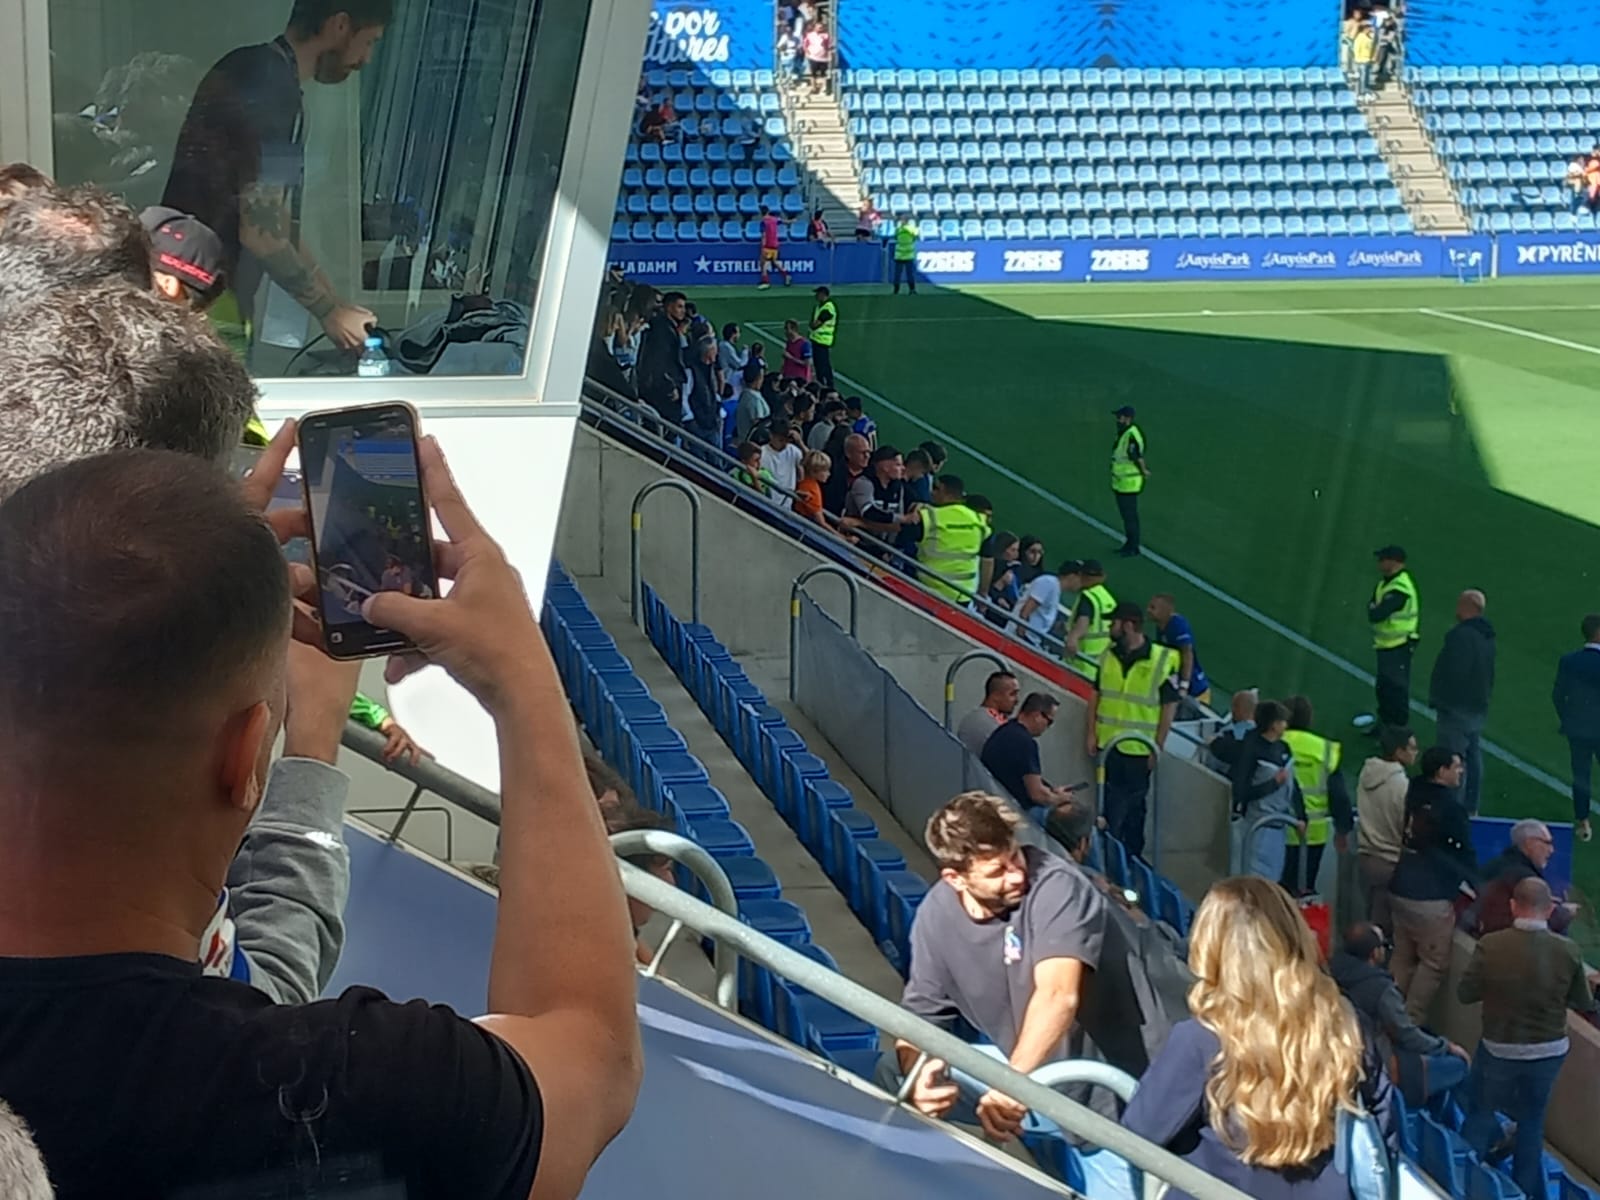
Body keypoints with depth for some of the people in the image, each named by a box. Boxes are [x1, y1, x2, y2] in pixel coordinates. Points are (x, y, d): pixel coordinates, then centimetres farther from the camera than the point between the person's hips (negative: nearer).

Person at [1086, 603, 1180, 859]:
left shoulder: (1163, 660, -12)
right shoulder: (1109, 655, 2)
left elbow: (1170, 706, -9)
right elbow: (1096, 694, 10)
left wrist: (1158, 748, -11)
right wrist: (1091, 734, 3)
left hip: (1139, 749, -4)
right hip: (1108, 744, 4)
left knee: (1133, 808, 8)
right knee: (1111, 806, 13)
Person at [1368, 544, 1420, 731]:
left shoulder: (1399, 589, -25)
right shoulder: (1386, 582, 8)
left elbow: (1376, 615, -29)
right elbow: (1373, 608, 10)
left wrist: (1373, 610, -9)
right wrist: (1375, 610, -11)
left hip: (1398, 647, -10)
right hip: (1386, 645, 10)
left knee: (1396, 689, -1)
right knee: (1384, 687, 22)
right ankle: (1384, 725, 36)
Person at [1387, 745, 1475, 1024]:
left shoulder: (1415, 794, 4)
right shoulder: (1450, 807, -16)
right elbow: (1465, 852, -6)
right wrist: (1473, 884, 8)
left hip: (1401, 889, 8)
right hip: (1432, 897, -8)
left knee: (1404, 959, 16)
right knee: (1433, 963, 3)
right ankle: (1412, 1022, 2)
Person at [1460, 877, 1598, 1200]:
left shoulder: (1491, 945, -22)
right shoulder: (1568, 952, -16)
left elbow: (1464, 994, -11)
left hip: (1499, 1050, -1)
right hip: (1549, 1052, 2)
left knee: (1480, 1114, 20)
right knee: (1532, 1121, 21)